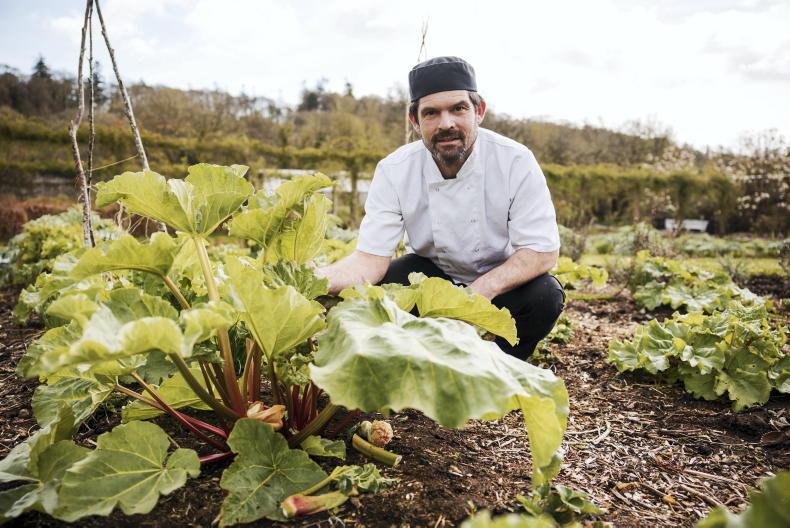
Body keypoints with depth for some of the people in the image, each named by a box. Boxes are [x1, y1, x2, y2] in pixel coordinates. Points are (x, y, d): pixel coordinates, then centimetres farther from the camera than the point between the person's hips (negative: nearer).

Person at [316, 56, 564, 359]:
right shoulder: (393, 171, -18)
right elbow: (372, 258, -22)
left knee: (544, 296, -31)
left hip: (503, 280, -1)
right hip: (432, 272, 1)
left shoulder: (516, 161, -22)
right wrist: (315, 279, -43)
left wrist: (481, 290, -39)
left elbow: (542, 251, -22)